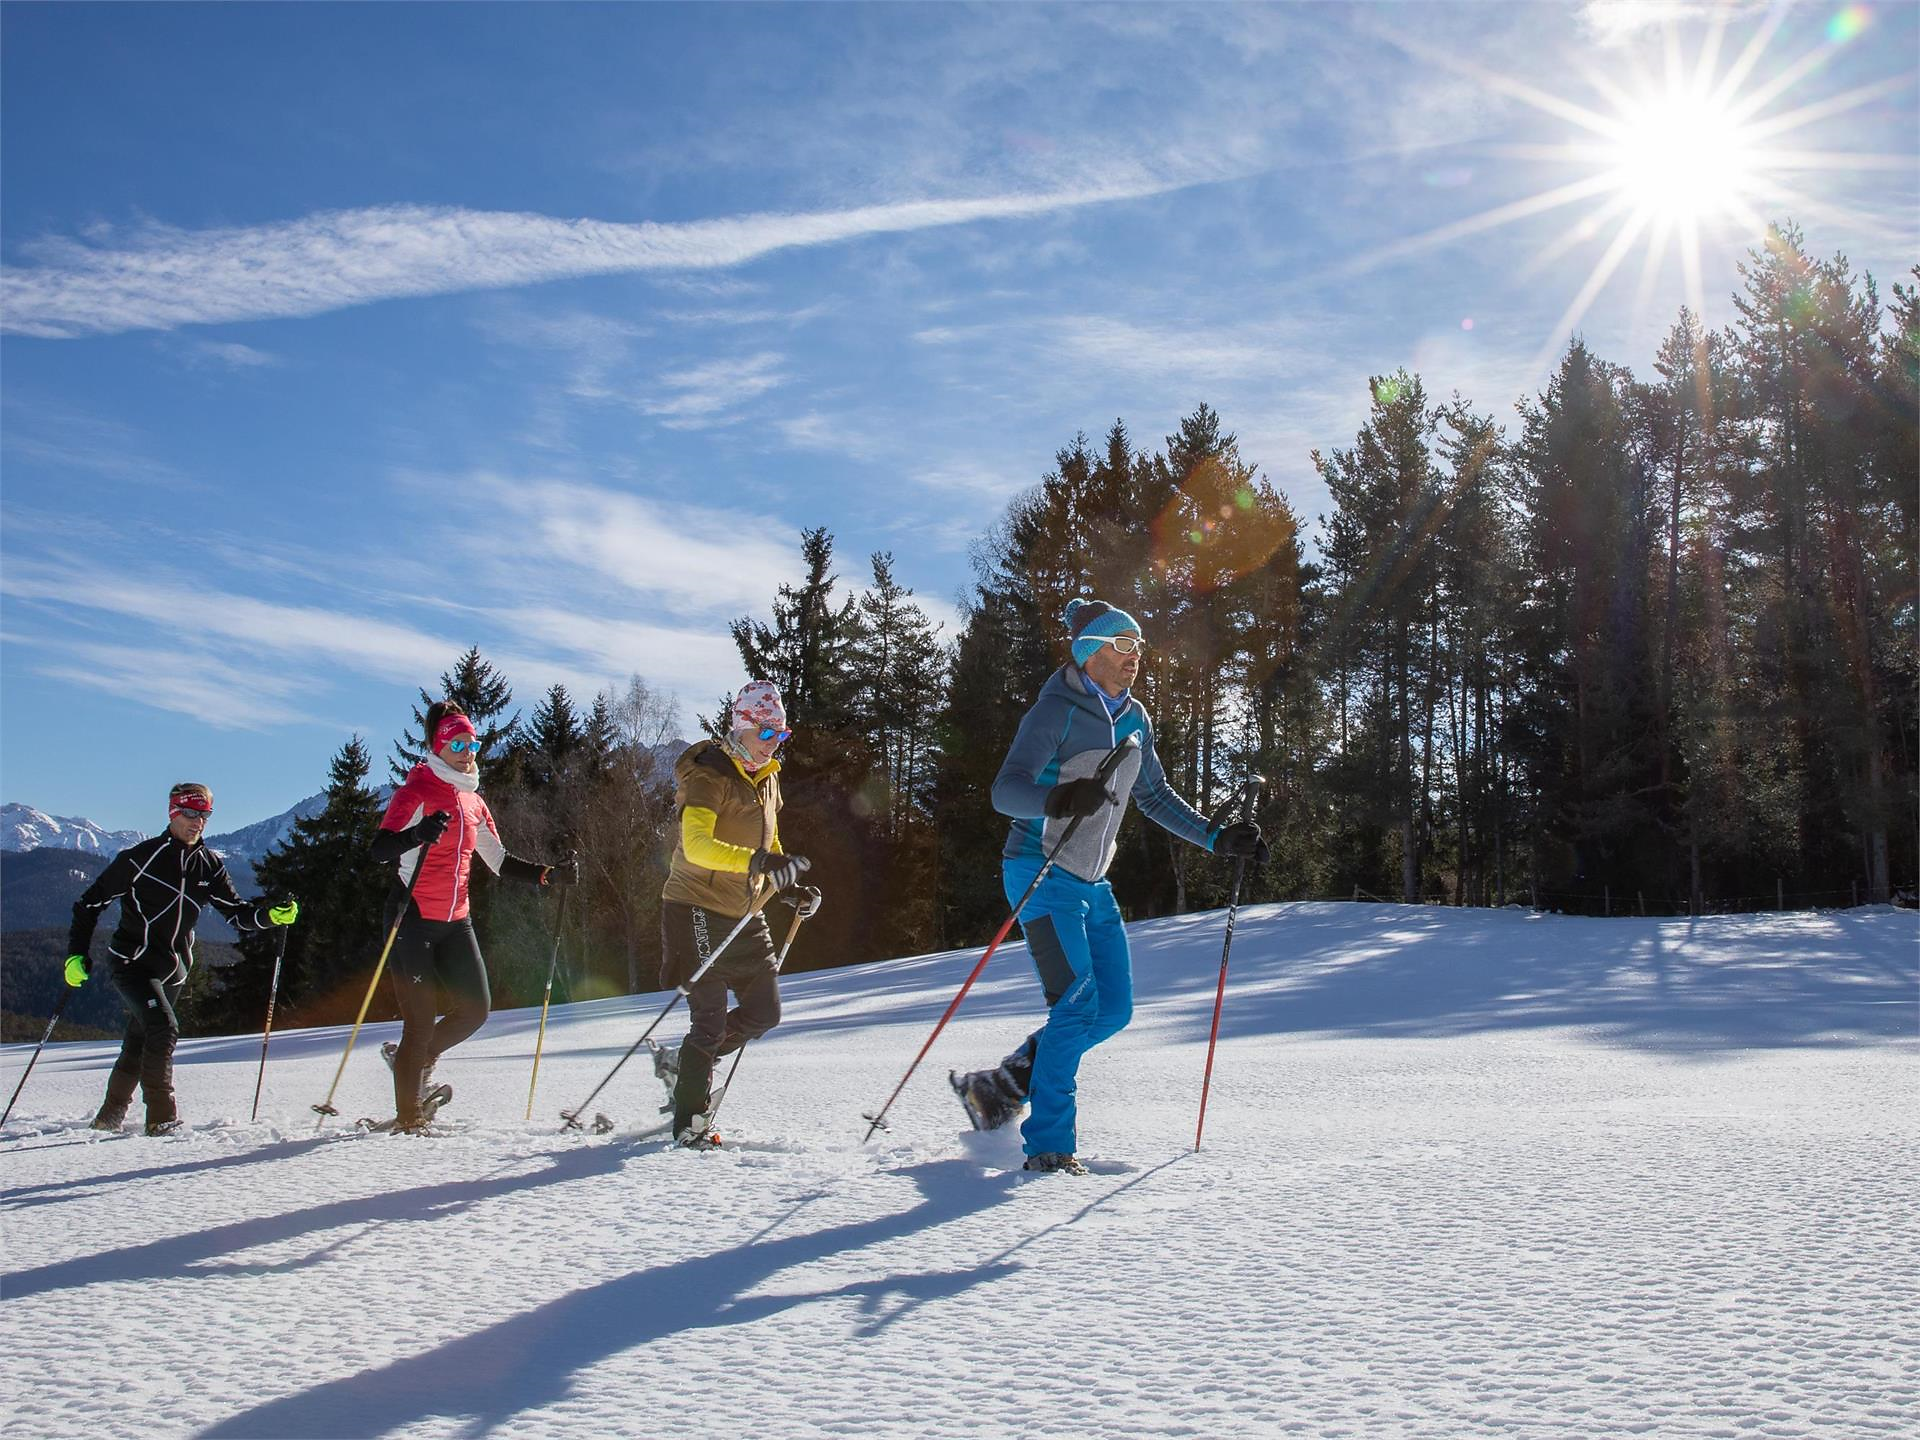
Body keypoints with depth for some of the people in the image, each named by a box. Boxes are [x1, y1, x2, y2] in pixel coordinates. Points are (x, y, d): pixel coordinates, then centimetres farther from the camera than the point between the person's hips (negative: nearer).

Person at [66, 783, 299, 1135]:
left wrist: (271, 913, -17)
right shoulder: (141, 857, -10)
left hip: (173, 970, 5)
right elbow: (92, 901, -4)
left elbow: (237, 912, 3)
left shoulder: (209, 866, 4)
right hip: (132, 961, -5)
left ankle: (110, 1116, 32)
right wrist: (76, 954, -10)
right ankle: (161, 1118, -16)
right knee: (164, 1029, -22)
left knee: (139, 1045, 14)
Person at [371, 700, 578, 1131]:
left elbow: (499, 861, 19)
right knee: (423, 1021, -5)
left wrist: (550, 874, 6)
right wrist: (419, 834, -40)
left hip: (455, 921, 7)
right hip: (413, 918, -6)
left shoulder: (473, 801, 13)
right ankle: (408, 1119, 8)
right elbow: (379, 848, -20)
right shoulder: (417, 791, -8)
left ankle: (409, 1057, 27)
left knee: (476, 1008, 1)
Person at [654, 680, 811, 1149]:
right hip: (698, 908, -8)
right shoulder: (708, 777, -16)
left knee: (764, 1012, 8)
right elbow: (696, 845, -32)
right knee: (711, 1017, -8)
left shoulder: (766, 778, 11)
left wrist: (788, 885, 8)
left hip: (744, 915, 8)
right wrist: (758, 860, -44)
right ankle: (689, 1123, 6)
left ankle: (683, 1062, 28)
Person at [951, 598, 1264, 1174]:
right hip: (1041, 875, -8)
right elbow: (1006, 790, -25)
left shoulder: (1133, 718, 9)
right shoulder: (1056, 712, -14)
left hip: (1093, 886, 8)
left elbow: (1154, 797, 21)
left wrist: (1217, 837, 13)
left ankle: (1002, 1084, 20)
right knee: (1077, 1004, -16)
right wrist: (1057, 799, -45)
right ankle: (1048, 1145, -6)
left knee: (1114, 1011, 6)